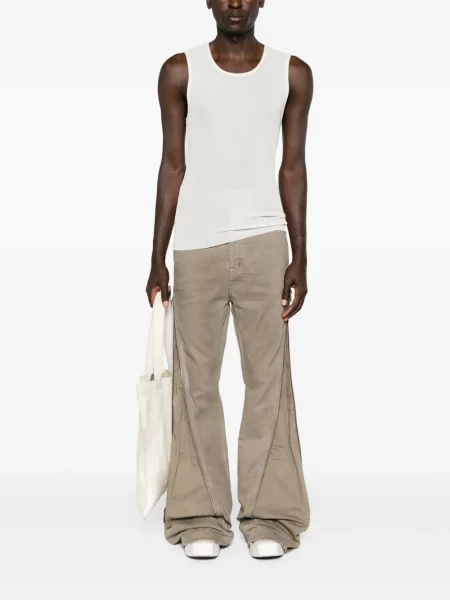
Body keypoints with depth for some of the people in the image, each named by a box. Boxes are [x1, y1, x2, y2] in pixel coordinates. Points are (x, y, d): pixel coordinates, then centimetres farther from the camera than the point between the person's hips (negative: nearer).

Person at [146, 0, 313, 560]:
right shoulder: (180, 71, 4)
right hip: (195, 247, 0)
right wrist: (157, 259, 2)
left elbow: (292, 167, 6)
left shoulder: (293, 73, 6)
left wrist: (299, 259, 1)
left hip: (264, 244, 0)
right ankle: (202, 515, 14)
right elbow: (173, 166, 4)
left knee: (269, 379, 1)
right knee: (196, 382, 3)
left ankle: (268, 514, 12)